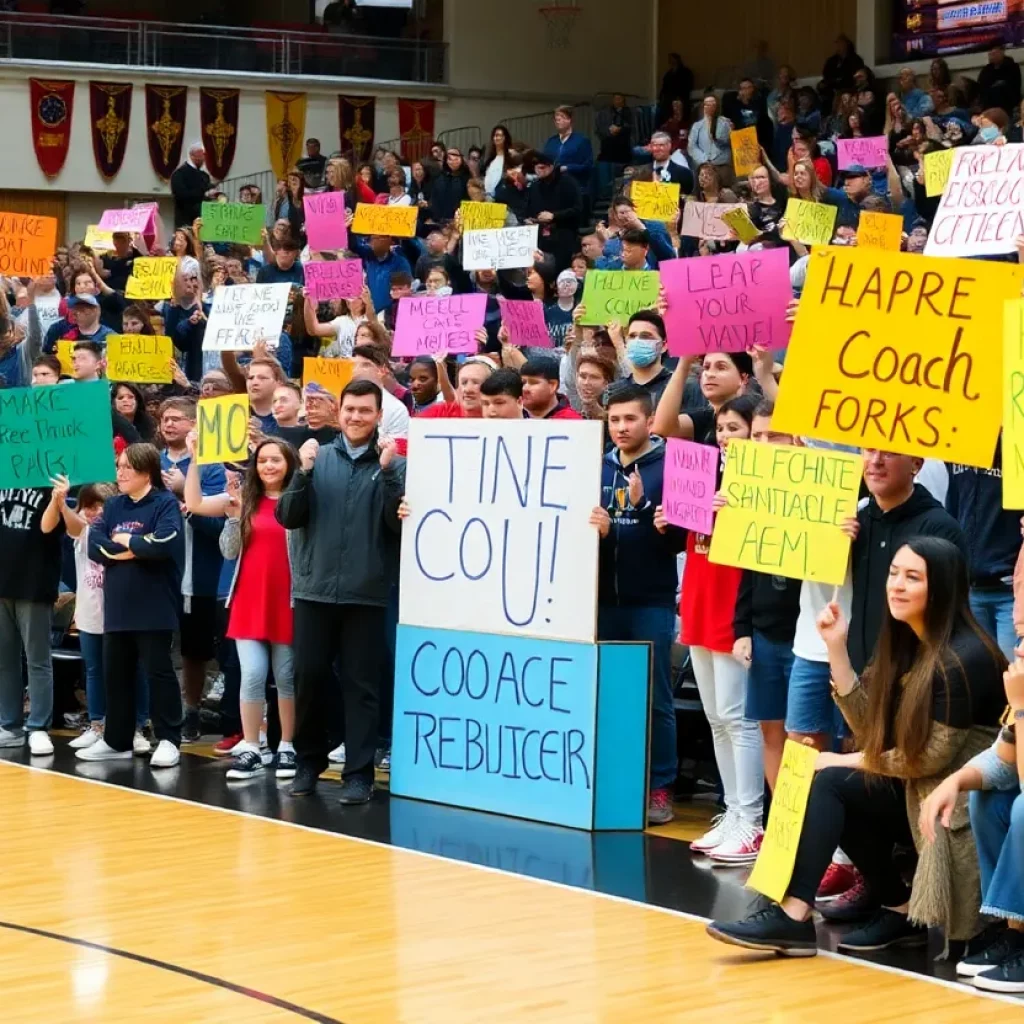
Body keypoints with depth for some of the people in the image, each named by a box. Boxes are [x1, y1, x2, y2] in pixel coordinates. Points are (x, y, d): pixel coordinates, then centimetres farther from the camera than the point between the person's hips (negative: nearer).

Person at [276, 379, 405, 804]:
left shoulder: (395, 465, 1)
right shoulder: (319, 457, 6)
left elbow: (401, 523, -10)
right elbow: (288, 517, 1)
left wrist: (388, 472, -18)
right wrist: (303, 472, -13)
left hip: (367, 593, -2)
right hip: (314, 588, 2)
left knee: (360, 685, 1)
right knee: (309, 678, 7)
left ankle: (358, 773, 5)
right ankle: (309, 761, 22)